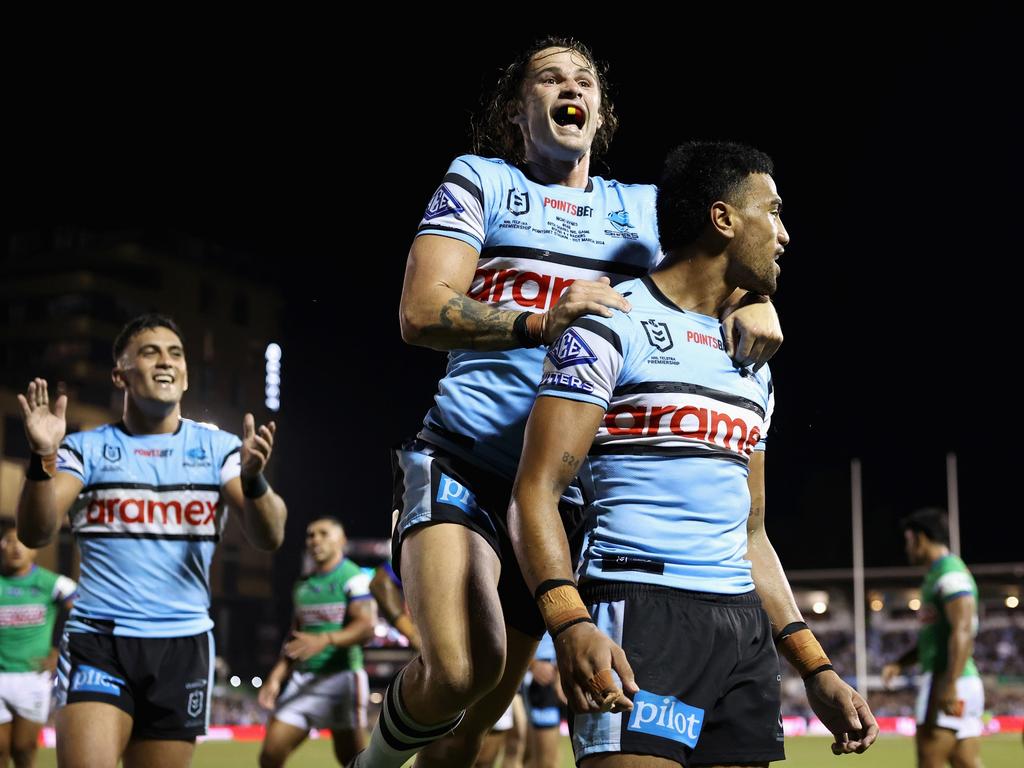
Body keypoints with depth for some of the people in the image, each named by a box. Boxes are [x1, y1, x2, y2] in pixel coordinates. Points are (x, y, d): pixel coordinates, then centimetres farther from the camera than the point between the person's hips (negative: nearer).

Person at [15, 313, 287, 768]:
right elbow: (34, 534, -9)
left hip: (184, 645, 2)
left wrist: (252, 477, -25)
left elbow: (268, 538, -5)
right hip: (98, 640, -2)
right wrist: (43, 459, -26)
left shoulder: (219, 449, 6)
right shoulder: (86, 449, 3)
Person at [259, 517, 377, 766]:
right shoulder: (302, 586, 17)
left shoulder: (354, 578, -6)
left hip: (341, 677, -6)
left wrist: (324, 640, -33)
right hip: (302, 678, 6)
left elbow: (366, 626, -19)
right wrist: (276, 676, 12)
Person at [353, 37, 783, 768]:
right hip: (461, 465, -4)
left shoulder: (645, 208, 15)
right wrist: (542, 325, -23)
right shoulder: (479, 181, 5)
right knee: (462, 668, -28)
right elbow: (421, 312, -7)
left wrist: (753, 300, -4)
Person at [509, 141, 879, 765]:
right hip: (640, 612, -7)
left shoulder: (753, 365, 22)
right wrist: (568, 622, -27)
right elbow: (536, 491, -11)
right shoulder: (613, 326, -3)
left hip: (744, 623, 8)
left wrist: (816, 667, 18)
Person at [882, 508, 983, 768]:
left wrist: (950, 685, -27)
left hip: (948, 682, -10)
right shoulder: (938, 574, 20)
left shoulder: (951, 574, -11)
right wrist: (899, 664, 17)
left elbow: (963, 632, -21)